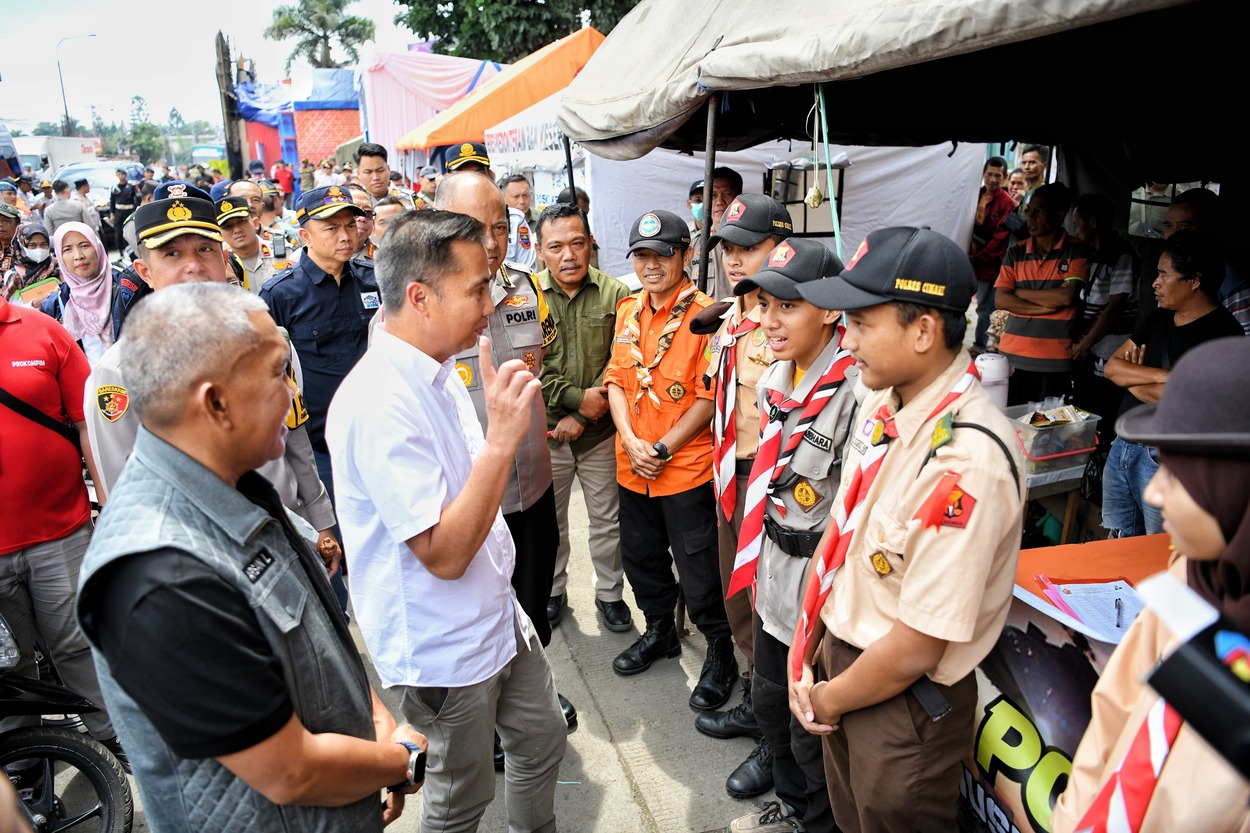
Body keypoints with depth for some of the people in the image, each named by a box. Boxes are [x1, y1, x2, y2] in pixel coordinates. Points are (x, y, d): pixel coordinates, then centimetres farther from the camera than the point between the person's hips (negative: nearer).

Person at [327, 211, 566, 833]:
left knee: (542, 741, 25)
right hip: (443, 652, -8)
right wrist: (502, 438, -33)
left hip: (498, 619, 8)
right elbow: (444, 554, -30)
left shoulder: (437, 373, 2)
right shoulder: (379, 403, -29)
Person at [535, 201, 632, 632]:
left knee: (608, 522, 14)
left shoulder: (615, 294, -6)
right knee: (549, 520, 17)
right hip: (546, 431, 0)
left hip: (600, 430, 0)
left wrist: (582, 417, -13)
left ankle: (610, 592, 34)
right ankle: (552, 591, 38)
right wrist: (578, 398, -16)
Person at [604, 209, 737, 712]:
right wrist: (631, 441, -7)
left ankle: (720, 653, 27)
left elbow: (709, 396, -15)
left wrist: (663, 449, -16)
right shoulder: (627, 311, 8)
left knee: (698, 570, 4)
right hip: (632, 467, 7)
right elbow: (616, 378, 7)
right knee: (640, 556, 21)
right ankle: (660, 632, 44)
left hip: (687, 467, -6)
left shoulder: (704, 314, -13)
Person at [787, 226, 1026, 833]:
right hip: (844, 657, 7)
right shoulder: (881, 399, -5)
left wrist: (831, 700, -9)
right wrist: (805, 644, 3)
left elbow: (916, 648, -26)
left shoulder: (967, 463, -32)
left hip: (905, 700, -7)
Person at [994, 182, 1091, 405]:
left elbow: (1065, 296, -11)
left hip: (1054, 362, -3)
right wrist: (1047, 306, -9)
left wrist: (1019, 292, -2)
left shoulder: (1077, 251, 1)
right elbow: (1000, 300, -1)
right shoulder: (1015, 252, 9)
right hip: (1011, 356, 3)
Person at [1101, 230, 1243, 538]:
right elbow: (1111, 366, 5)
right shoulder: (1161, 319, 11)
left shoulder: (1221, 331, -13)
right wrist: (1160, 375, -13)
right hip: (1122, 447, 7)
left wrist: (1130, 377, -4)